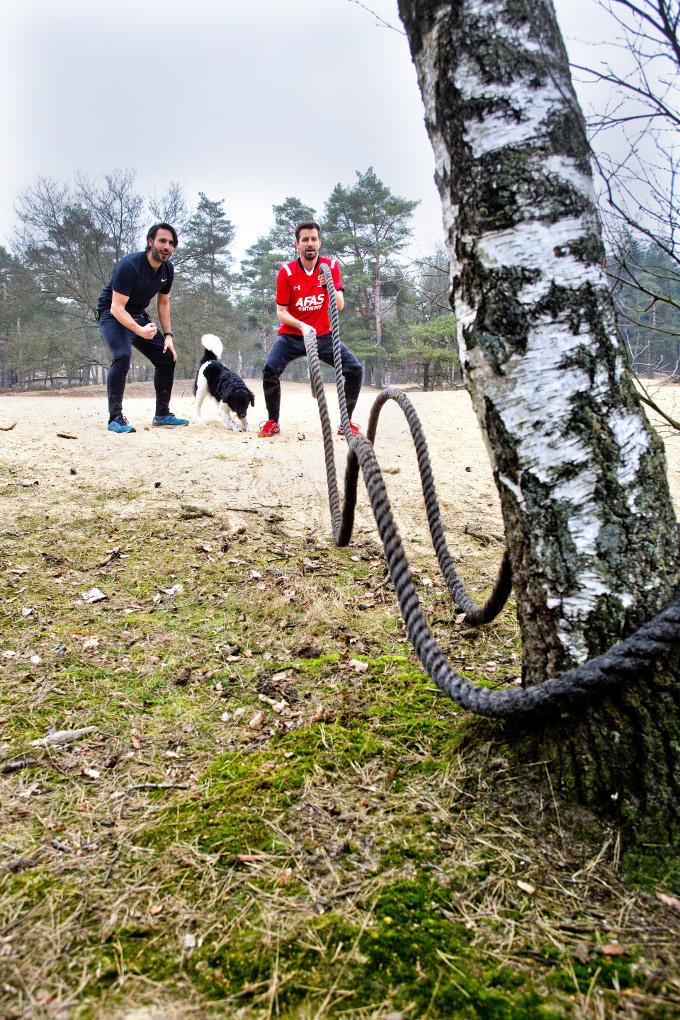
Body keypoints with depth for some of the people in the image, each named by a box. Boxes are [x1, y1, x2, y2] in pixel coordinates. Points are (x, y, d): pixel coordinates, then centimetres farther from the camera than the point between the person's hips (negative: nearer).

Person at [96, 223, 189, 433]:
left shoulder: (167, 268, -1)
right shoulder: (129, 266, -26)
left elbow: (162, 303, 13)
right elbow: (116, 308, -30)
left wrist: (167, 335, 3)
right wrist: (139, 330, -46)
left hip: (138, 316, 8)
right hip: (113, 315, -8)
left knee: (167, 357, 1)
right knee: (122, 356, -30)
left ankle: (162, 415, 12)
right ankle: (115, 418, -26)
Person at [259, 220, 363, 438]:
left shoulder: (330, 266, -1)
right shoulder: (286, 272, -5)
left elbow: (339, 306, -10)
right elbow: (281, 311, -5)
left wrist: (328, 285, -28)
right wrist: (301, 326, -23)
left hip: (324, 335, 2)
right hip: (292, 335, -1)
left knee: (355, 369, -15)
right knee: (270, 369, -25)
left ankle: (346, 423, 2)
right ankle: (273, 422, -3)